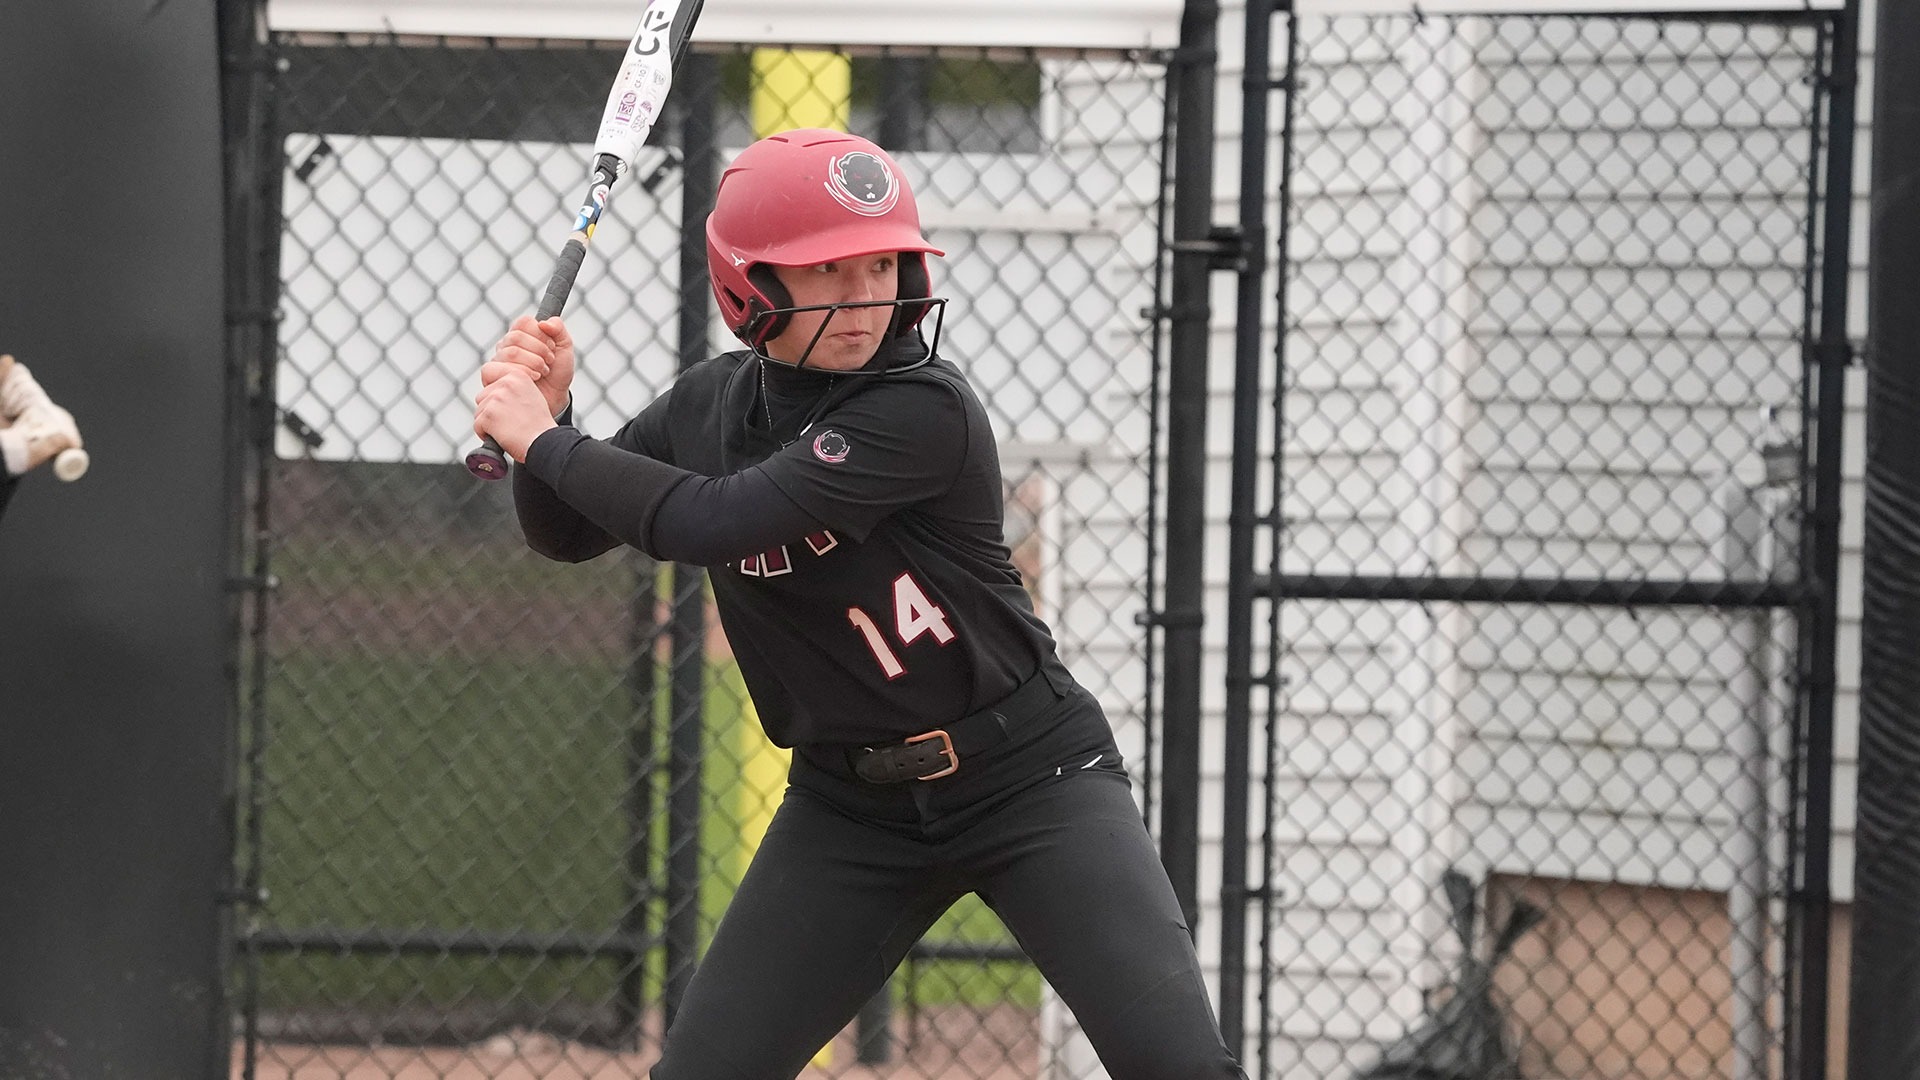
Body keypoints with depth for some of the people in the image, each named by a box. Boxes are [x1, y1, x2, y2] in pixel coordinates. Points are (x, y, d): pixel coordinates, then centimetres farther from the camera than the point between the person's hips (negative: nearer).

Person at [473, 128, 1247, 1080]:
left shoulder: (924, 411, -22)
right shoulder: (712, 405, -1)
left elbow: (708, 523, -28)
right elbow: (565, 532, 10)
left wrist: (543, 439, -19)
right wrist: (544, 416, -9)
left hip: (1027, 778, -5)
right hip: (849, 800, 5)